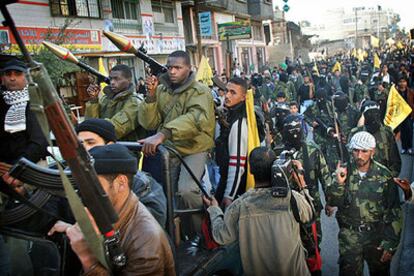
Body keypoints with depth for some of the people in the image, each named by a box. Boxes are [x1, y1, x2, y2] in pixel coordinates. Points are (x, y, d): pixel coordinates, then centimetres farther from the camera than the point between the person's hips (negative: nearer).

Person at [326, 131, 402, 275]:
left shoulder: (384, 175, -7)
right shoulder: (344, 171, -5)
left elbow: (394, 211, -3)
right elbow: (332, 202, -6)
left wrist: (390, 243, -6)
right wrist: (338, 183, -23)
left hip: (377, 235, 0)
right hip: (350, 236, 0)